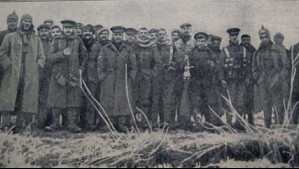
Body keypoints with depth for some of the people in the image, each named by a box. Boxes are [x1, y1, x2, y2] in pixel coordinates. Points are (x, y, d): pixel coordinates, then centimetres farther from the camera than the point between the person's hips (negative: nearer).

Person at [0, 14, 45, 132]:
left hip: (30, 77, 2)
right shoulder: (10, 37, 10)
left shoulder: (36, 40, 17)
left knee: (26, 102, -2)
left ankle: (20, 128, 2)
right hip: (12, 75, -2)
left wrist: (37, 67, 1)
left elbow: (41, 57, 17)